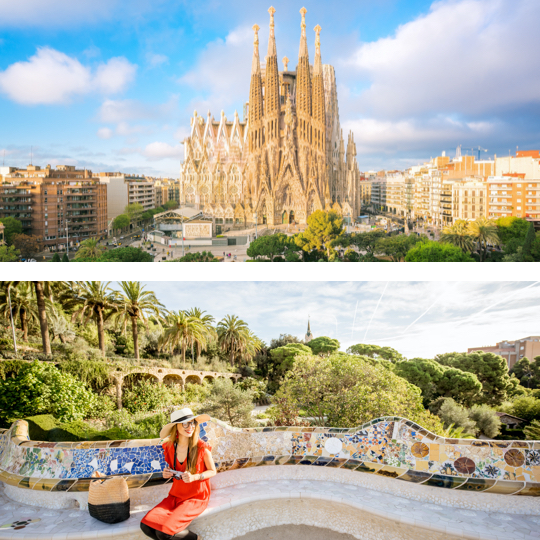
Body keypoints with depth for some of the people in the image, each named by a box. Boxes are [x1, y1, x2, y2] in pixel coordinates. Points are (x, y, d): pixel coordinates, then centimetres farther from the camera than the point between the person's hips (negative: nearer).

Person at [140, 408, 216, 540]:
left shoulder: (202, 448, -15)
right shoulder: (169, 447, 0)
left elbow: (212, 471, -4)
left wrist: (194, 477, -21)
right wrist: (167, 474, -7)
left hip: (196, 497, -5)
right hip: (176, 495, 5)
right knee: (146, 525, -17)